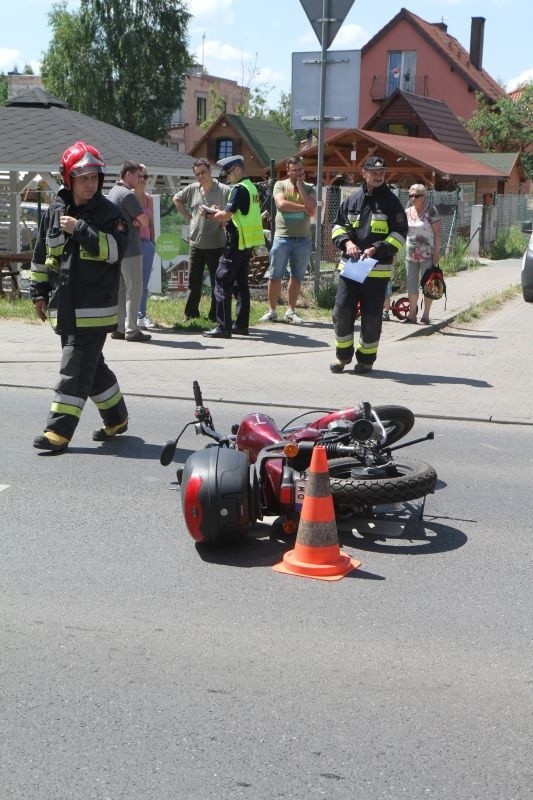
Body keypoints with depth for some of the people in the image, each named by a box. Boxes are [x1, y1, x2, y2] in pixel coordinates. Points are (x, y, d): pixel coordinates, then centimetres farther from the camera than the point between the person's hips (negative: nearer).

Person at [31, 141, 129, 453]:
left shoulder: (109, 213, -4)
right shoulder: (55, 212, 10)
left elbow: (115, 250, -19)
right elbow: (41, 256, 17)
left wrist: (80, 229, -20)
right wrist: (39, 292, 15)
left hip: (94, 308, -6)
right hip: (64, 307, 6)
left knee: (76, 368, -8)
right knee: (91, 364, 15)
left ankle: (60, 431, -7)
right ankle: (116, 418, 30)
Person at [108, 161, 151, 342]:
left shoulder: (112, 192, 16)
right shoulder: (128, 194, -15)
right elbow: (145, 222, -14)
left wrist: (136, 220, -4)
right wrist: (139, 220, 4)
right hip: (130, 249, -9)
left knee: (119, 289, 12)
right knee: (134, 290, -5)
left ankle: (118, 328, 14)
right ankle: (131, 330, -5)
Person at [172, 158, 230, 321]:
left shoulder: (224, 190, -7)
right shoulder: (192, 189, 7)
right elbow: (176, 199, 22)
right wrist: (188, 217, 12)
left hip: (216, 245, -4)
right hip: (195, 242, 4)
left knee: (217, 282, 1)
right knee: (194, 281, 12)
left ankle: (215, 316, 8)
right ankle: (191, 314, 22)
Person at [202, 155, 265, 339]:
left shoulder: (239, 189, -15)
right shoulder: (251, 187, 15)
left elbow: (226, 215, -19)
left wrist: (214, 215, -1)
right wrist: (220, 214, 9)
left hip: (237, 242, -10)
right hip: (248, 242, 10)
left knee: (222, 282, -6)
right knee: (241, 283, 14)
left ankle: (223, 327, -8)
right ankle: (241, 324, 17)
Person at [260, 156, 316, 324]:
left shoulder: (309, 188, 8)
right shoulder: (280, 185, 4)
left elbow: (312, 209, -8)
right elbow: (281, 203, -14)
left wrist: (300, 185, -6)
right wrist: (303, 208, -10)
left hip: (303, 239, 2)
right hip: (282, 237, -2)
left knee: (297, 277, 6)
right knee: (275, 276, 0)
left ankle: (290, 311, 14)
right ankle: (272, 311, 9)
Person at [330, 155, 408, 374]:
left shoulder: (391, 201, -1)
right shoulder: (352, 199, 8)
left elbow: (400, 234, -3)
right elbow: (338, 225, 15)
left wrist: (377, 249, -15)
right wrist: (347, 242, -5)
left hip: (378, 269, -3)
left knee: (371, 316, 3)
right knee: (342, 310, 0)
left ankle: (366, 359, 16)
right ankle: (343, 355, 16)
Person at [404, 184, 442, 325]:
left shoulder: (431, 211, -7)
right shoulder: (407, 212, 9)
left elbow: (438, 233, -8)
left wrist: (437, 253, -13)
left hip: (427, 255, -5)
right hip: (411, 254, 6)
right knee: (411, 284, 7)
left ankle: (425, 315, 7)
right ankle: (412, 314, 15)